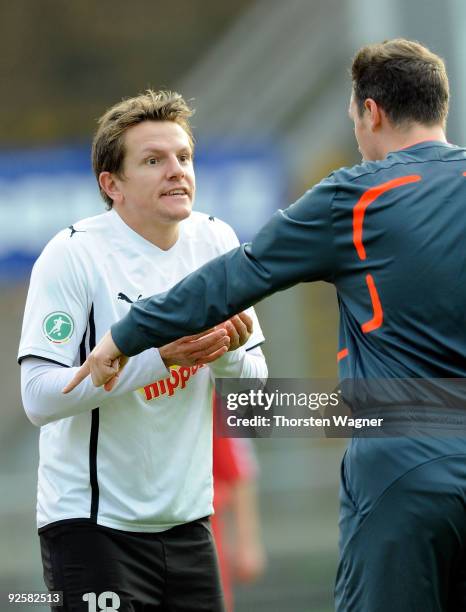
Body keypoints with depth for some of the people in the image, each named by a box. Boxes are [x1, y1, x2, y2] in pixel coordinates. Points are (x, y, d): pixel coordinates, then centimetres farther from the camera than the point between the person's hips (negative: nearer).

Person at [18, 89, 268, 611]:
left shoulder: (215, 242, 4)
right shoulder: (74, 255, -13)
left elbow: (255, 386, 8)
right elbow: (39, 398, -21)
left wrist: (231, 352, -15)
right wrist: (157, 354, -27)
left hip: (186, 521, 5)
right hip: (91, 523, -5)